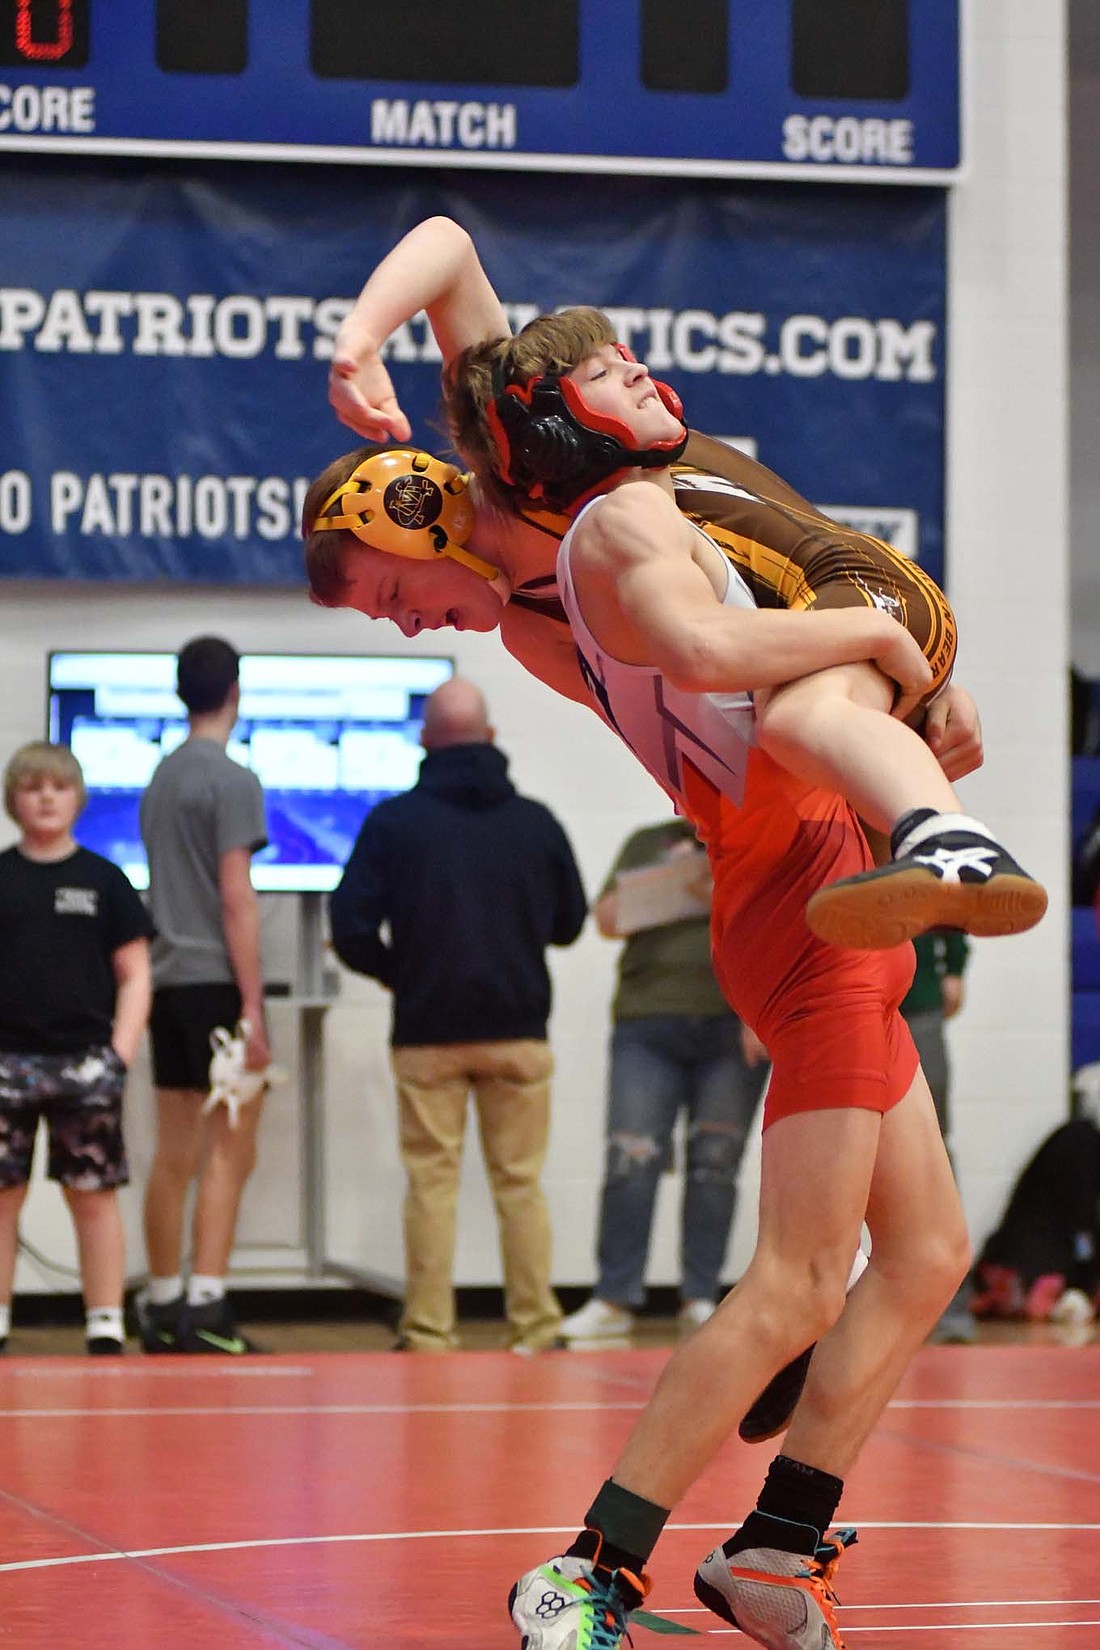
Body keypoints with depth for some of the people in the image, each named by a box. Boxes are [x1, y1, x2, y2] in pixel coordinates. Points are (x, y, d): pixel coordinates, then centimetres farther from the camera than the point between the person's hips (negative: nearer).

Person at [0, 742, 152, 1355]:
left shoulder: (103, 880, 6)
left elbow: (135, 976, 7)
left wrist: (120, 1053, -3)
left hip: (85, 1058, 0)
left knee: (94, 1195, 1)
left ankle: (106, 1328, 5)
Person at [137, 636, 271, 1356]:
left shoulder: (160, 778, 14)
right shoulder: (232, 781, -9)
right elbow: (236, 900, -14)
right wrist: (253, 1007, -14)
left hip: (167, 980, 7)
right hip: (217, 980, -7)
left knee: (175, 1152, 10)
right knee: (231, 1150, -6)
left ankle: (162, 1309, 14)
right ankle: (206, 1309, -13)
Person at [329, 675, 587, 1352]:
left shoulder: (393, 822, -5)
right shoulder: (536, 822, 0)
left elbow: (351, 928, -7)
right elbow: (569, 922, 11)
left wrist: (399, 974, 10)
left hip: (428, 1033, -1)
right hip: (518, 1029, 1)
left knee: (432, 1183, 4)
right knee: (520, 1183, 7)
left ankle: (428, 1334, 4)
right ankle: (536, 1328, 7)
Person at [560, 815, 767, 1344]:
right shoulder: (647, 844, 18)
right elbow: (608, 920, 12)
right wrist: (670, 878, -3)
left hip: (732, 1026, -1)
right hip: (648, 1023, 1)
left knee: (716, 1164, -2)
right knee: (630, 1160, -8)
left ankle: (701, 1300, 3)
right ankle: (614, 1300, -7)